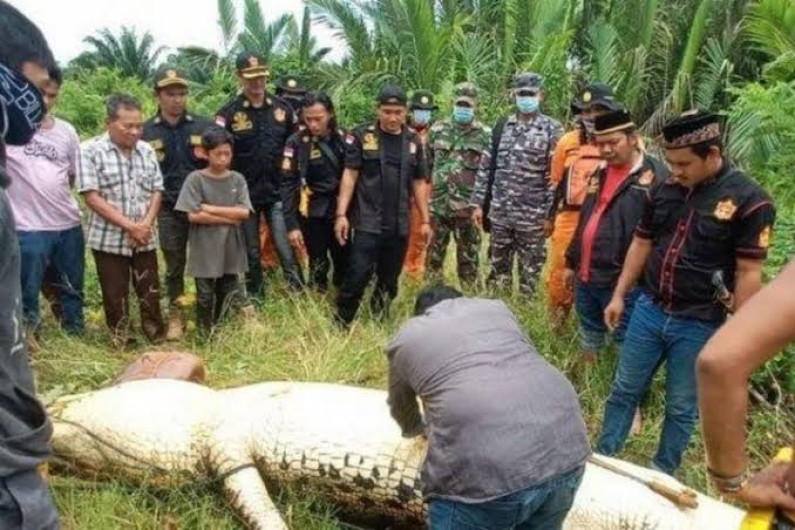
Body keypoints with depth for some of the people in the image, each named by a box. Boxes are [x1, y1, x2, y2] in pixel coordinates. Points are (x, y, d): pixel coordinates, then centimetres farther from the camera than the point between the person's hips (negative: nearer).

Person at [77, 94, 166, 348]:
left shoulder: (147, 151, 5)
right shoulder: (90, 151, -9)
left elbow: (157, 191, 6)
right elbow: (92, 197, -14)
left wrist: (146, 224, -10)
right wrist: (129, 225, -18)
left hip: (145, 239, 4)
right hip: (109, 239, -3)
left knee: (150, 293, 12)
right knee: (116, 298, 7)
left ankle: (158, 338, 26)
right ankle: (122, 345, 22)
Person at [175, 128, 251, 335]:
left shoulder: (237, 179, 3)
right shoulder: (196, 179, -6)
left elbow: (244, 212, -8)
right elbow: (193, 215, -15)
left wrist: (210, 209, -12)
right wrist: (229, 218, -12)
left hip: (231, 250, 3)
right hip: (205, 251, -3)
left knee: (229, 296, 12)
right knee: (205, 297, 7)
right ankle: (205, 336, 23)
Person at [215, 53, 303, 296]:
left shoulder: (282, 108, 4)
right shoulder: (228, 113, -4)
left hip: (278, 193, 1)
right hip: (246, 195, -1)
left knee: (287, 250, -5)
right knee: (251, 254, 11)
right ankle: (254, 301, 24)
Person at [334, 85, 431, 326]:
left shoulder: (413, 142, 9)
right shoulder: (361, 136, -2)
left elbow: (418, 183, 12)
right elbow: (350, 175, -4)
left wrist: (425, 220, 10)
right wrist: (341, 214, -10)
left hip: (400, 226, 4)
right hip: (368, 224, -4)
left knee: (389, 281, 12)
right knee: (357, 278, -6)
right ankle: (341, 325, 8)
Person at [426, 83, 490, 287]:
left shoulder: (485, 135, 0)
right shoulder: (438, 130, 7)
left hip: (468, 208, -2)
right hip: (437, 205, 2)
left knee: (468, 258, 7)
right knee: (434, 255, 11)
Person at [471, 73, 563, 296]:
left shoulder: (552, 129, -3)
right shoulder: (502, 126, 8)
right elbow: (486, 166, 9)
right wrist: (478, 202, 4)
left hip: (532, 215, -3)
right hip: (499, 212, 4)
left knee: (530, 268, 6)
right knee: (499, 265, 12)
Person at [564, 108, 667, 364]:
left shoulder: (655, 176, -13)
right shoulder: (601, 172, 13)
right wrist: (572, 261, 21)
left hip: (623, 281, -8)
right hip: (586, 275, 8)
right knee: (589, 334, 21)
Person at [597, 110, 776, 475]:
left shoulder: (749, 200, -13)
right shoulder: (664, 190, 2)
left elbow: (749, 273, -12)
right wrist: (619, 295, 12)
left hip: (699, 324, -4)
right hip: (649, 310, 4)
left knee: (681, 407, 11)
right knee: (624, 389, 14)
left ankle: (662, 475, 29)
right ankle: (602, 458, 29)